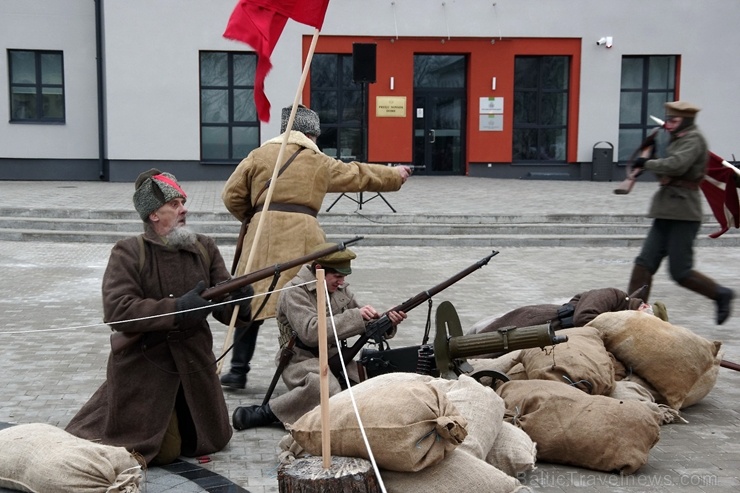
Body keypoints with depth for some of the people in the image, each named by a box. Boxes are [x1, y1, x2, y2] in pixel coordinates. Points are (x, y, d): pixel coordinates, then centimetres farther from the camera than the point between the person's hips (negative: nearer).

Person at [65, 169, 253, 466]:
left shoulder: (204, 248, 2)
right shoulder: (128, 253, -12)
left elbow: (224, 307, -1)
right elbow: (116, 311, -23)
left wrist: (239, 304, -26)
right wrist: (177, 309, -29)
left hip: (195, 364, 5)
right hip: (143, 367, -5)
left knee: (211, 440, 18)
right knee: (163, 452, 3)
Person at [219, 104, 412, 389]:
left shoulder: (259, 156, 11)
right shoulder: (319, 162, 13)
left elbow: (232, 195, 9)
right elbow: (359, 175, 25)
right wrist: (395, 175, 40)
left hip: (264, 232, 1)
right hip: (302, 234, 0)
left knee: (251, 301, 8)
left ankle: (238, 371, 12)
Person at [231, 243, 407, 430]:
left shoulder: (339, 289, 9)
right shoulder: (294, 292, -13)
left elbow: (363, 322, 13)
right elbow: (311, 332, -27)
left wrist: (388, 322, -9)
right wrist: (355, 316, -29)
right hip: (302, 360, -7)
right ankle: (266, 413, -18)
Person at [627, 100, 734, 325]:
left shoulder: (693, 139, -8)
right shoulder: (678, 140, 21)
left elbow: (676, 165, -25)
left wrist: (647, 162, -13)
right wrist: (652, 159, 3)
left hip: (683, 214, -9)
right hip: (666, 213, 9)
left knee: (681, 272, -5)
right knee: (644, 263, 1)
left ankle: (721, 294, 15)